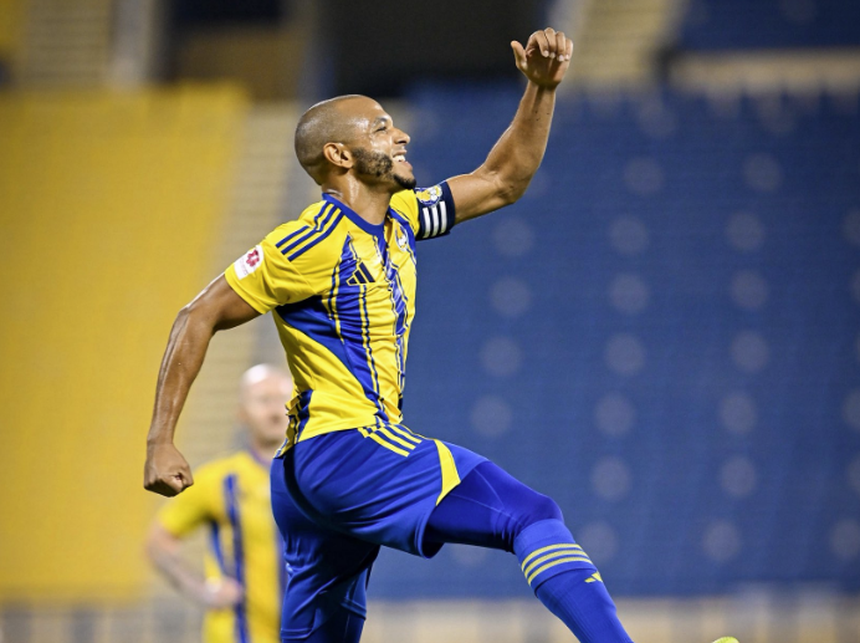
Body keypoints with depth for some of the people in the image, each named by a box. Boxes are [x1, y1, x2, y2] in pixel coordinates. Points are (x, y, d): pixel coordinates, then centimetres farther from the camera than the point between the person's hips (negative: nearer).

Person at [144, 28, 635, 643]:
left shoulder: (399, 219, 15)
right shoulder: (313, 244, -10)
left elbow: (502, 181, 23)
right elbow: (199, 318, -8)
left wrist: (542, 89, 10)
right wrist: (161, 442, -13)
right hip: (345, 449, -10)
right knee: (534, 516, -18)